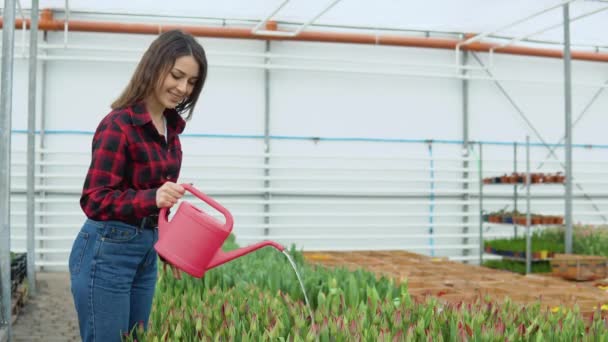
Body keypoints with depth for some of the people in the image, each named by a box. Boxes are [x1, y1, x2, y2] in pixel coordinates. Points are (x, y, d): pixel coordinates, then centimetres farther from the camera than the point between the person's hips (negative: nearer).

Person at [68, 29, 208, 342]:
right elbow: (94, 201, -21)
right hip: (107, 251, -8)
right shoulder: (118, 125, -19)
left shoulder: (171, 126, 6)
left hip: (147, 250, 8)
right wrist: (152, 198, -36)